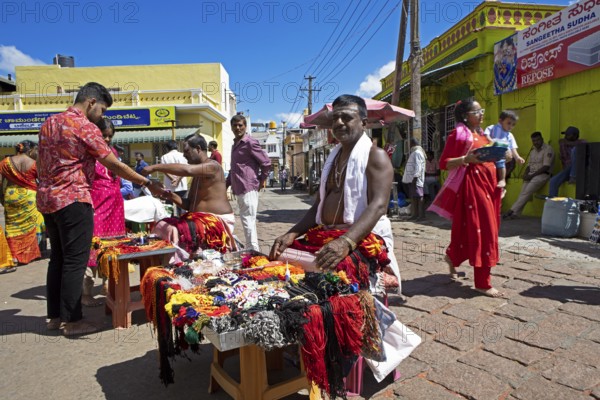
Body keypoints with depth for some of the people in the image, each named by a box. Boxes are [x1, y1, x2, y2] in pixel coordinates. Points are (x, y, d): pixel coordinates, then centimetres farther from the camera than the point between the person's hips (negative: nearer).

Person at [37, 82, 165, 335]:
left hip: (47, 199, 9)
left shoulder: (49, 122, 15)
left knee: (58, 258, 15)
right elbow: (115, 166, -14)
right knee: (76, 260, -2)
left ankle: (55, 316, 23)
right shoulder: (85, 126, -11)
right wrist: (148, 184, -8)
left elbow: (40, 164, 19)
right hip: (73, 200, -9)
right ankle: (72, 320, 5)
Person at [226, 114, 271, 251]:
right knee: (248, 221, 14)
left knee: (248, 222, -8)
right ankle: (251, 250, 24)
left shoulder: (250, 143, -9)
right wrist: (226, 184, 17)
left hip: (248, 189, -9)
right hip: (239, 189, 9)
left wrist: (260, 181, -4)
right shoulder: (235, 144, 17)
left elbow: (266, 163, -10)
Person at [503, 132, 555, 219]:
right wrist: (526, 174, -3)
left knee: (526, 192, -27)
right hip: (531, 175, 6)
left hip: (543, 174, -6)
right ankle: (516, 212, -33)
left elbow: (546, 167, -12)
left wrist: (532, 175, -16)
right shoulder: (533, 151, 21)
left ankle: (513, 210, -30)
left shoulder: (548, 149, -3)